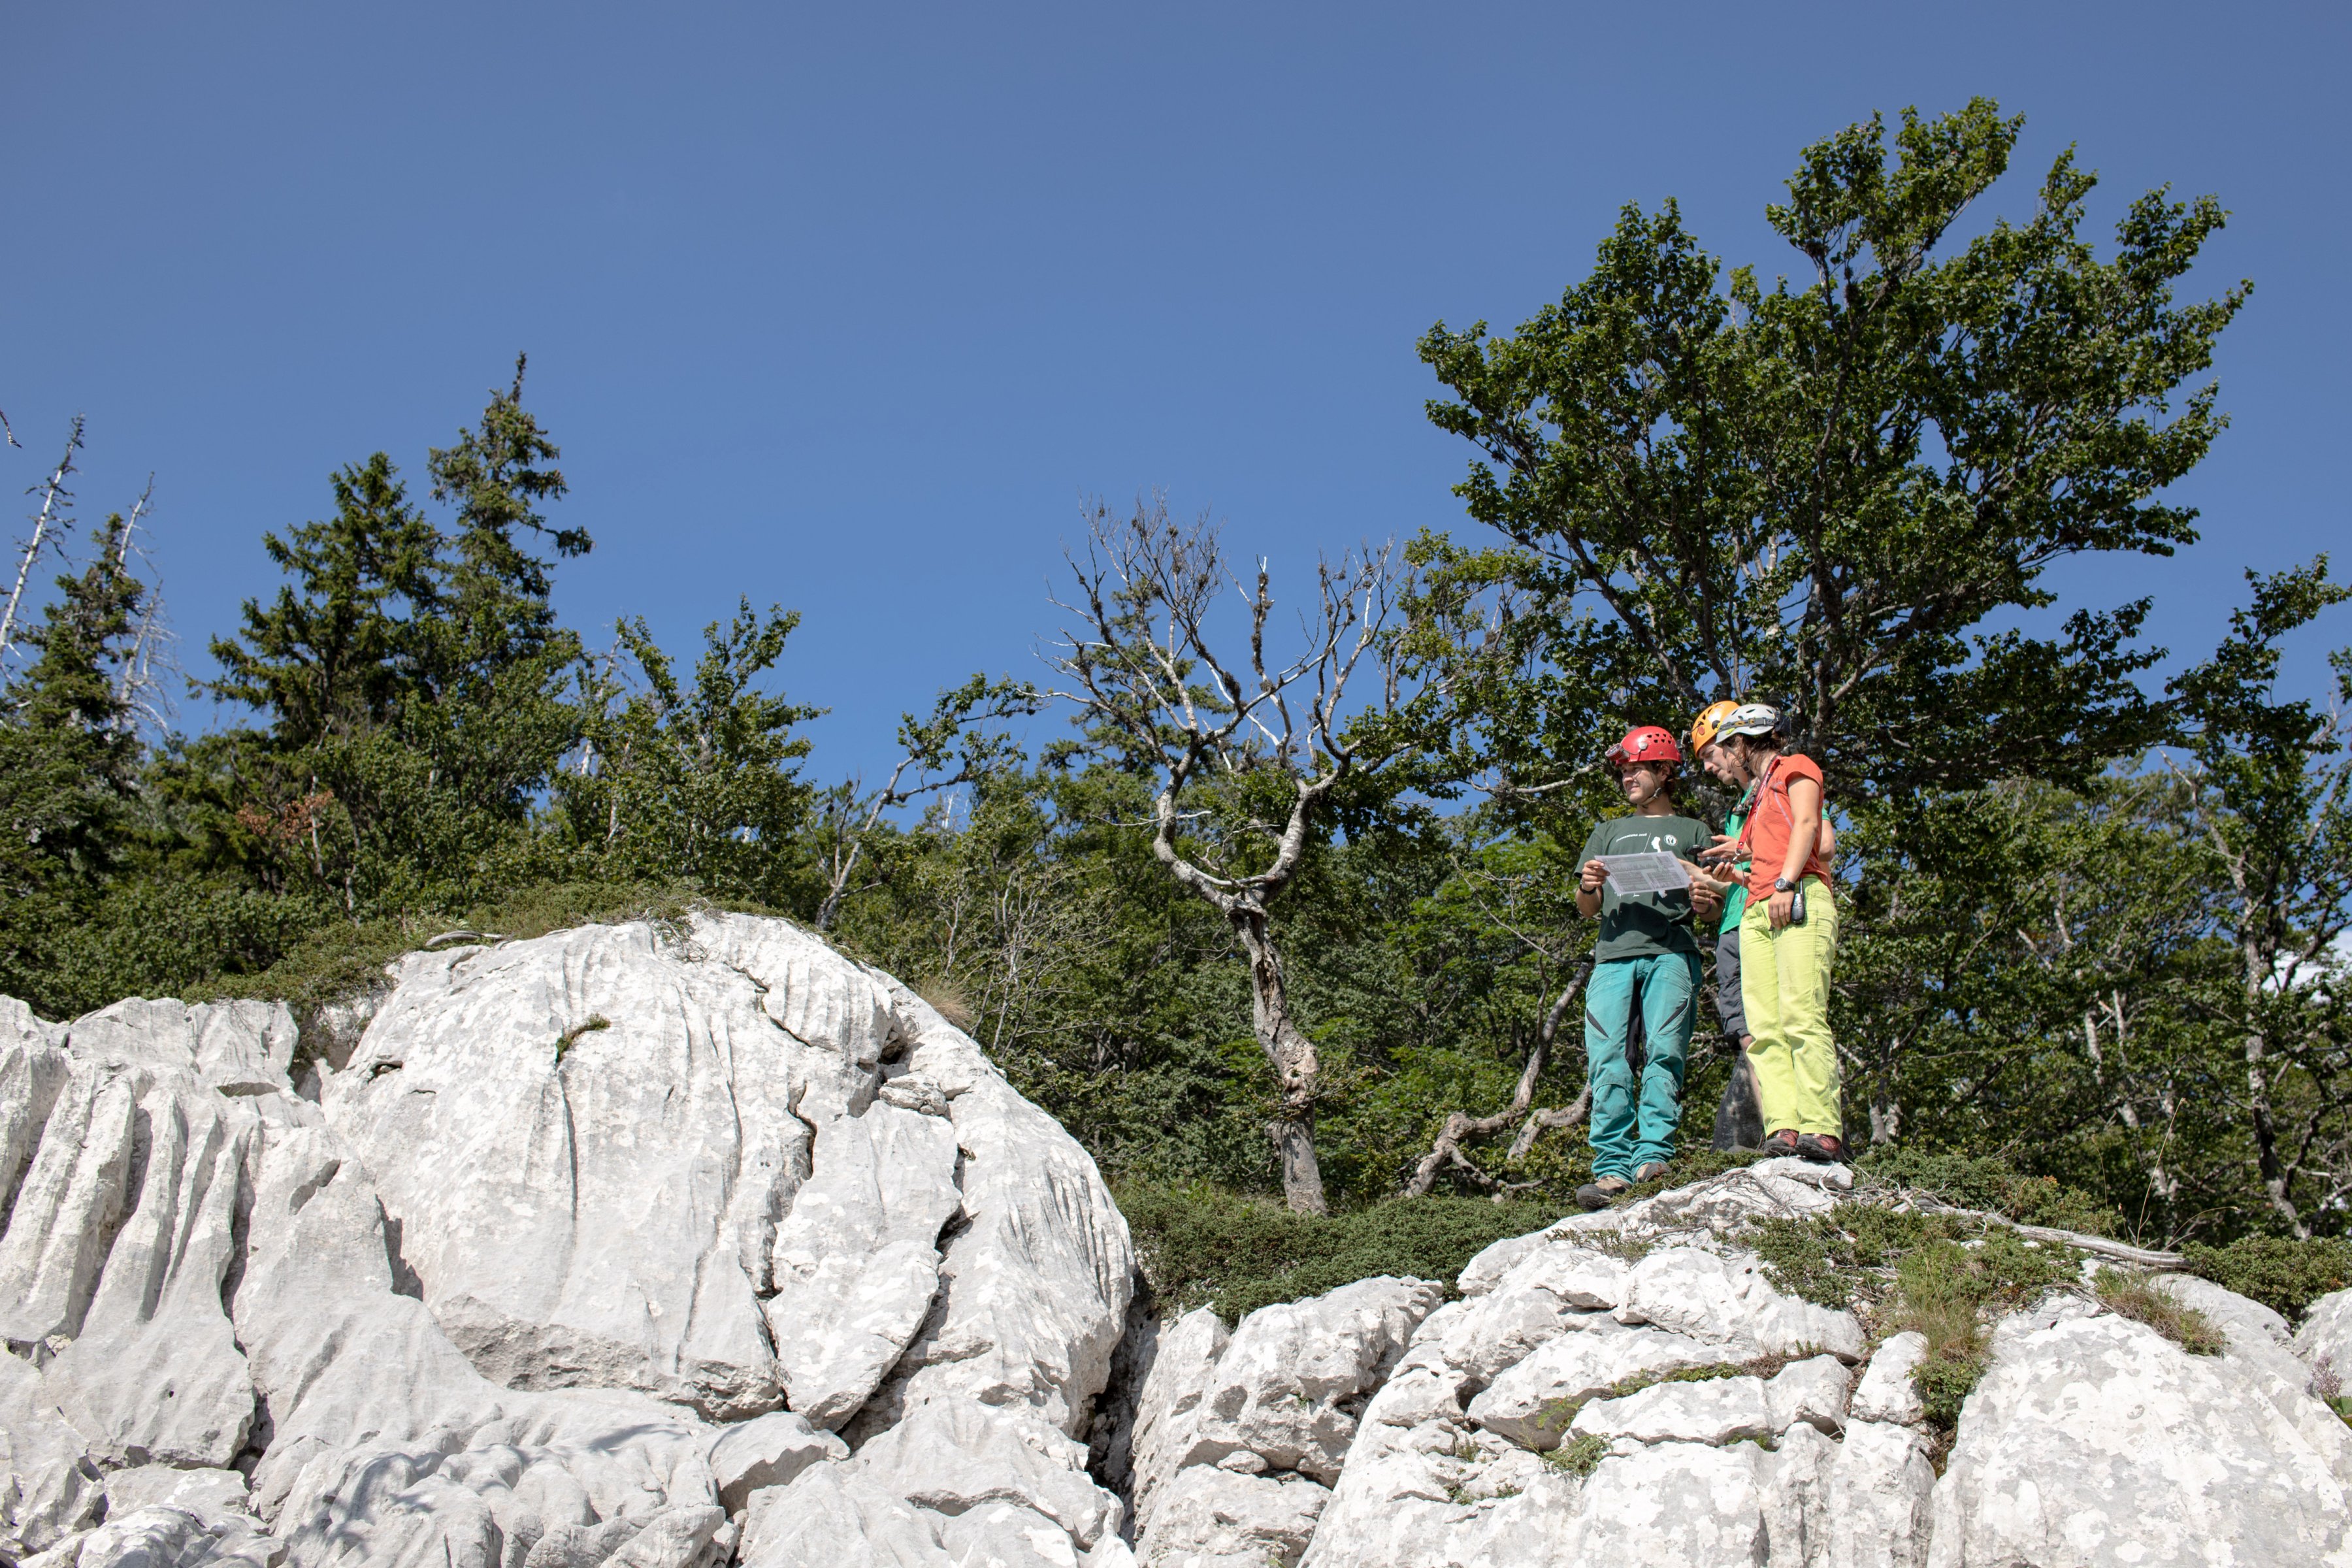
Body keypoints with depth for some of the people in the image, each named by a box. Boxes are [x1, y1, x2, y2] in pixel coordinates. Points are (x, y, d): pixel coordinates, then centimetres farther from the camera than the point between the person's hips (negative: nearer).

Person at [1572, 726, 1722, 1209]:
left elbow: (1714, 906, 15)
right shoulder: (1609, 832, 31)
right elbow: (1587, 911, 25)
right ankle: (1612, 1167, -18)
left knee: (1664, 1052, -19)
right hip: (1614, 954, 2)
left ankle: (1653, 1155, -24)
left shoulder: (1693, 831, 22)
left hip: (1671, 953, -2)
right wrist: (1588, 887, 1)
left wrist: (1705, 901, -10)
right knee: (1607, 1060, -12)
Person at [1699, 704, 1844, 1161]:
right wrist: (1747, 852, 28)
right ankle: (1783, 1128, -20)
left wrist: (1785, 882, -17)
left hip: (1800, 901, -8)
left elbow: (1807, 824, -4)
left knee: (1802, 1016, -21)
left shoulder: (1795, 767, 13)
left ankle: (1822, 1130, -28)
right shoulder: (1758, 797, 34)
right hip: (1756, 913, 8)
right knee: (1763, 1028, -10)